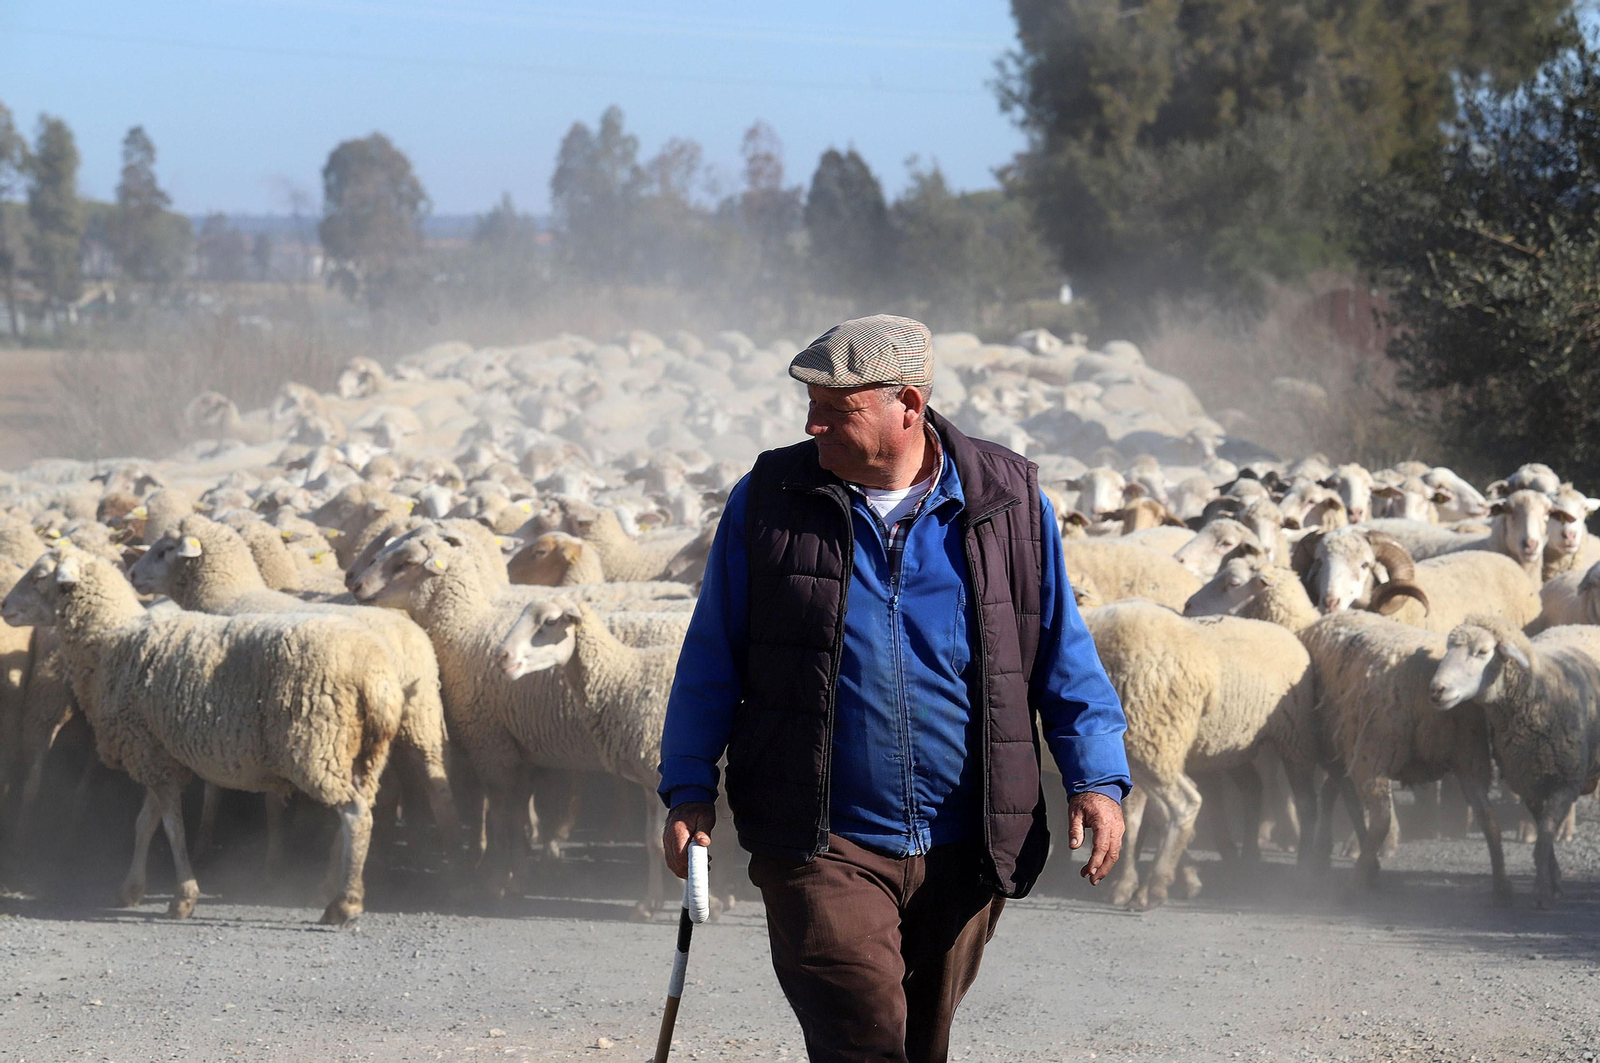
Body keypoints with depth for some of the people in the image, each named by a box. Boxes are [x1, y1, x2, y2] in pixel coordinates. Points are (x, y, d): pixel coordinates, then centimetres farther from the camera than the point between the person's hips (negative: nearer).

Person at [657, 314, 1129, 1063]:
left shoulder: (1009, 503, 3)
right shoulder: (767, 501, 2)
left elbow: (1064, 657, 9)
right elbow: (711, 663, 8)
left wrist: (1096, 778, 0)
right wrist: (689, 790, 3)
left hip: (961, 855, 2)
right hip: (822, 847, -2)